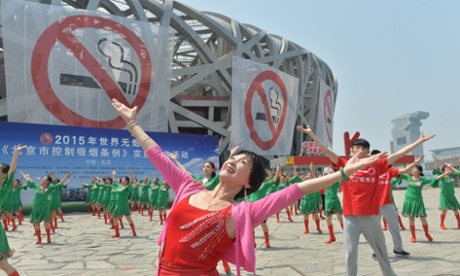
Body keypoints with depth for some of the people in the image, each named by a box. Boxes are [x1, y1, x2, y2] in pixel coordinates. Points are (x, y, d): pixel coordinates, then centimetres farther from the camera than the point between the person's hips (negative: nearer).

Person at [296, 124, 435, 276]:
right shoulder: (345, 165, 1)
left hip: (371, 216, 2)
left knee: (381, 250, 18)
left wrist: (420, 141, 7)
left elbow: (398, 154, 6)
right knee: (350, 253, 4)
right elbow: (325, 150, -3)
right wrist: (310, 133, -8)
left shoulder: (376, 166, 4)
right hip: (350, 216, -1)